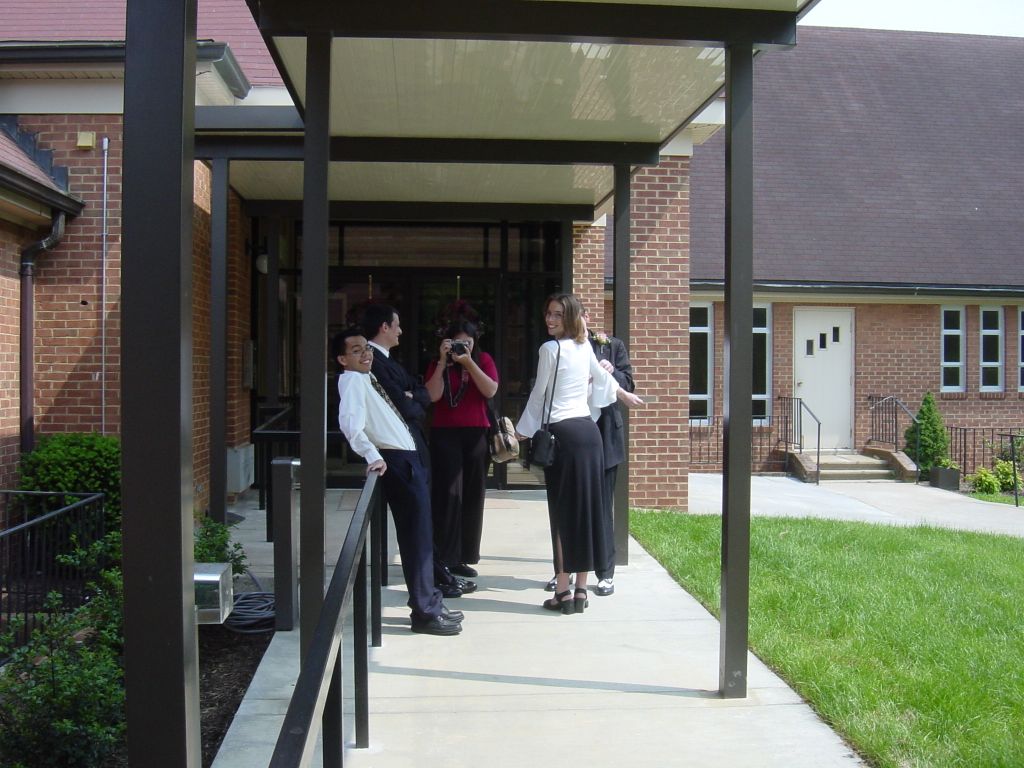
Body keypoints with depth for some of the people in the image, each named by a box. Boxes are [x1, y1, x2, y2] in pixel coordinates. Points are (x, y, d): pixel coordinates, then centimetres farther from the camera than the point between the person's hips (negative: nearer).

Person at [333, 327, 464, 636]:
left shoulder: (367, 377, 19)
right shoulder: (352, 380, -9)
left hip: (408, 458, 10)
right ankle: (425, 612, 3)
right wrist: (372, 455, -34)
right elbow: (350, 422, -25)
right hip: (396, 461, -10)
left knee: (421, 532, 16)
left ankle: (429, 600, 27)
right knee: (416, 534, -5)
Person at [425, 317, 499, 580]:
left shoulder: (483, 360, 7)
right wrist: (443, 362, -12)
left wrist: (468, 362, -13)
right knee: (448, 494, -8)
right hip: (445, 433, -2)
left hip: (476, 433, 2)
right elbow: (433, 395, -9)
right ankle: (445, 558, -4)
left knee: (473, 494, 6)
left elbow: (490, 390, -8)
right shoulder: (437, 364, 5)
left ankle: (465, 556, 16)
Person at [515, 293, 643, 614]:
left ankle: (562, 592, 1)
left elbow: (538, 395, -3)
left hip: (562, 433, -7)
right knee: (587, 511, 7)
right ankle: (580, 591, 14)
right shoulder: (585, 347, 15)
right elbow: (602, 377, 33)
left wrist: (521, 433, 7)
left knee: (562, 514, -3)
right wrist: (625, 395, 52)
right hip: (590, 431, 7)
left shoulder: (550, 348, -7)